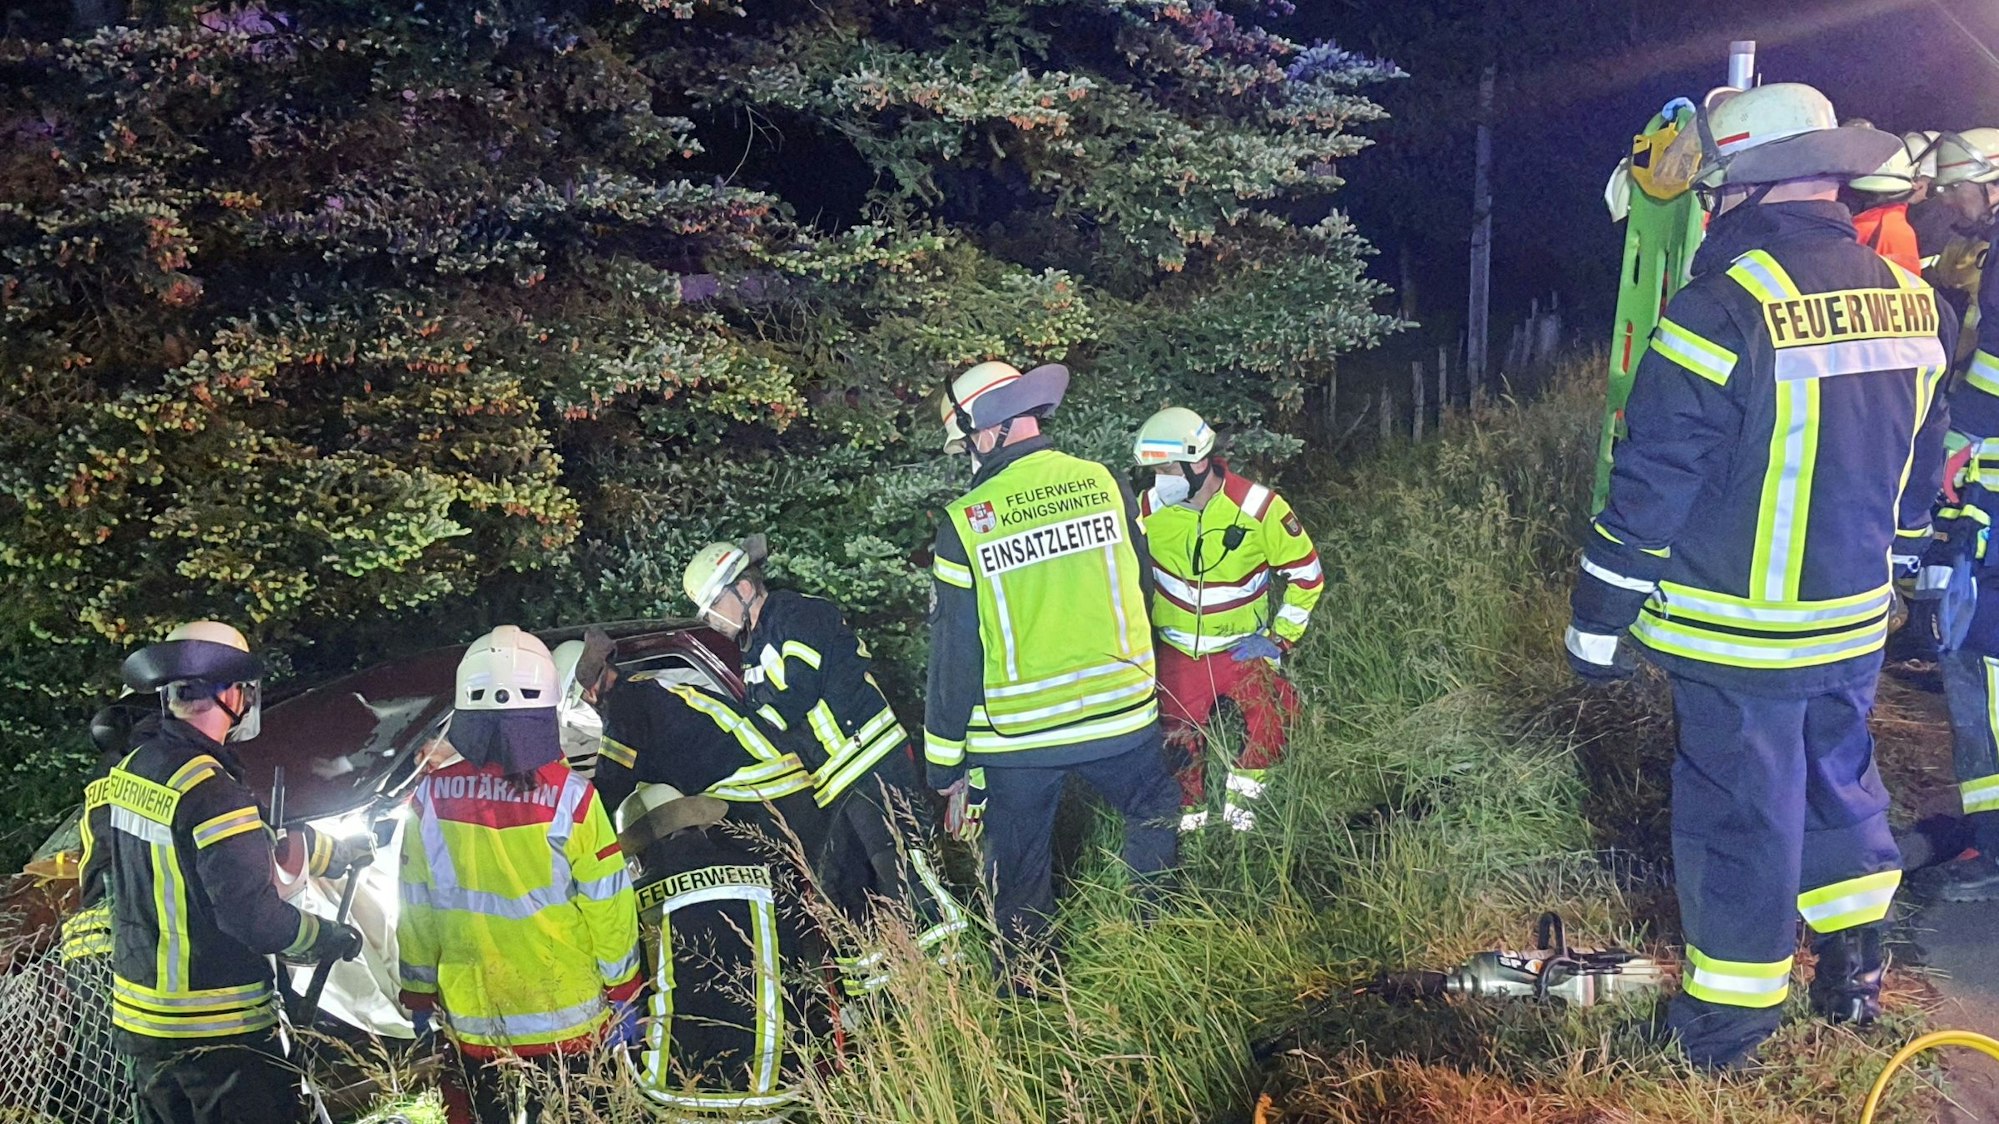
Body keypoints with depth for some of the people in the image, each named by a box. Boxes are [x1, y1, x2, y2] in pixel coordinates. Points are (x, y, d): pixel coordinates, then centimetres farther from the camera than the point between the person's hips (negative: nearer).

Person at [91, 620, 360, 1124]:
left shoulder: (125, 774, 2)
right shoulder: (213, 793, -24)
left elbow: (98, 874, 14)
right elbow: (252, 913, -25)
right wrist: (330, 939, -10)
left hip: (139, 1017, 9)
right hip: (218, 1032, -9)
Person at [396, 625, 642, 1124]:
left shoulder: (432, 797, -7)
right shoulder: (570, 797, -16)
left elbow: (415, 910, 2)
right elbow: (608, 908, -9)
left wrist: (419, 997, 15)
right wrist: (621, 993, 4)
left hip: (470, 1026, 3)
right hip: (567, 1025, -2)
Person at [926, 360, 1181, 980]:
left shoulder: (964, 523, -13)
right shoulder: (1105, 484, -5)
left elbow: (955, 653, -9)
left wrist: (944, 757, 2)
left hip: (1016, 733, -1)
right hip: (1121, 712, 2)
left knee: (1018, 860, 17)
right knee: (1154, 812, 26)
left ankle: (1026, 980, 31)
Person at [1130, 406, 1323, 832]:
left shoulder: (1260, 508, -17)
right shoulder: (1148, 509, -10)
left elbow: (1306, 574, -6)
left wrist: (1280, 637, -9)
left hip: (1241, 648, -1)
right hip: (1177, 652, 2)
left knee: (1275, 713, -20)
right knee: (1180, 740, 1)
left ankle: (1241, 797, 1)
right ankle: (1189, 816, 25)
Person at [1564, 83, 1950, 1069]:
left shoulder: (1724, 307, -21)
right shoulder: (1911, 302, 3)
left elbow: (1651, 485, -18)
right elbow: (1917, 470, 14)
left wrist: (1596, 619, -9)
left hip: (1737, 637, -6)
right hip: (1856, 623, 7)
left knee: (1738, 812, 6)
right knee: (1839, 777, 24)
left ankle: (1729, 1020, 21)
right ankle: (1855, 969, 38)